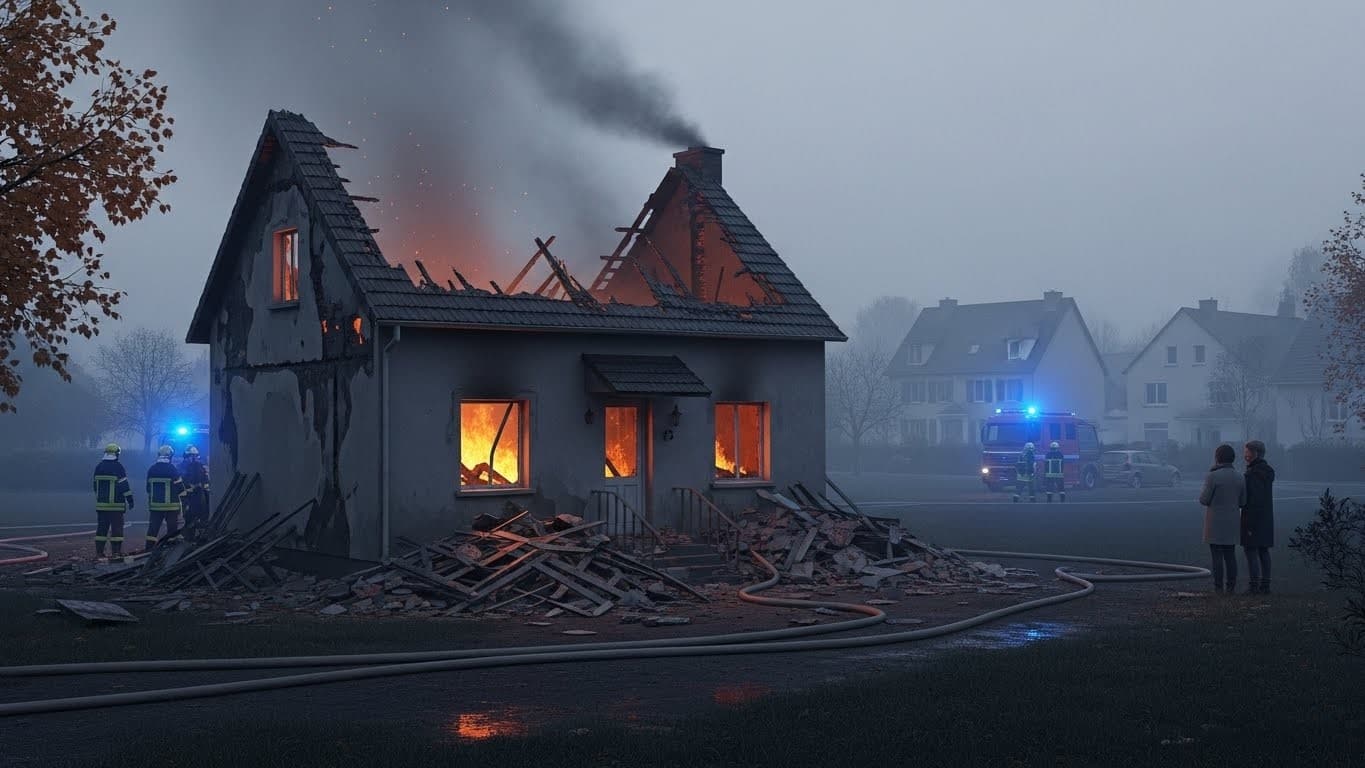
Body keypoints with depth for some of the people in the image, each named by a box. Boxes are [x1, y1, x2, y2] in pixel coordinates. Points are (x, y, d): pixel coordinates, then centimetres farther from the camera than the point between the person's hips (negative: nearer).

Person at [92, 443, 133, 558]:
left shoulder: (98, 467, 9)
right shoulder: (118, 467, -10)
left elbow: (95, 485, 18)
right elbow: (124, 485, -13)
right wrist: (130, 500, -8)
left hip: (101, 504, 6)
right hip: (116, 505, -6)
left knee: (102, 527, 9)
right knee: (117, 527, -1)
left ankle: (99, 551, 8)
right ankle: (116, 551, -4)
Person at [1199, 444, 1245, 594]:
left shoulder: (1212, 476, -15)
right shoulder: (1239, 478, 2)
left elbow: (1204, 500, -11)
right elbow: (1242, 502, 8)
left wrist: (1203, 490, 10)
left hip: (1215, 522, -5)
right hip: (1231, 522, 5)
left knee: (1217, 555, 0)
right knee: (1230, 555, 10)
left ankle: (1218, 587, 0)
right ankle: (1230, 587, 9)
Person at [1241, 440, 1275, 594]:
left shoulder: (1253, 473, -17)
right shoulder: (1267, 471, 11)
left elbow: (1254, 500, -20)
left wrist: (1250, 524, -19)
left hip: (1253, 517, -9)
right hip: (1266, 517, 9)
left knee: (1251, 551, -5)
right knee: (1263, 551, 10)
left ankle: (1253, 586, -7)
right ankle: (1265, 585, 12)